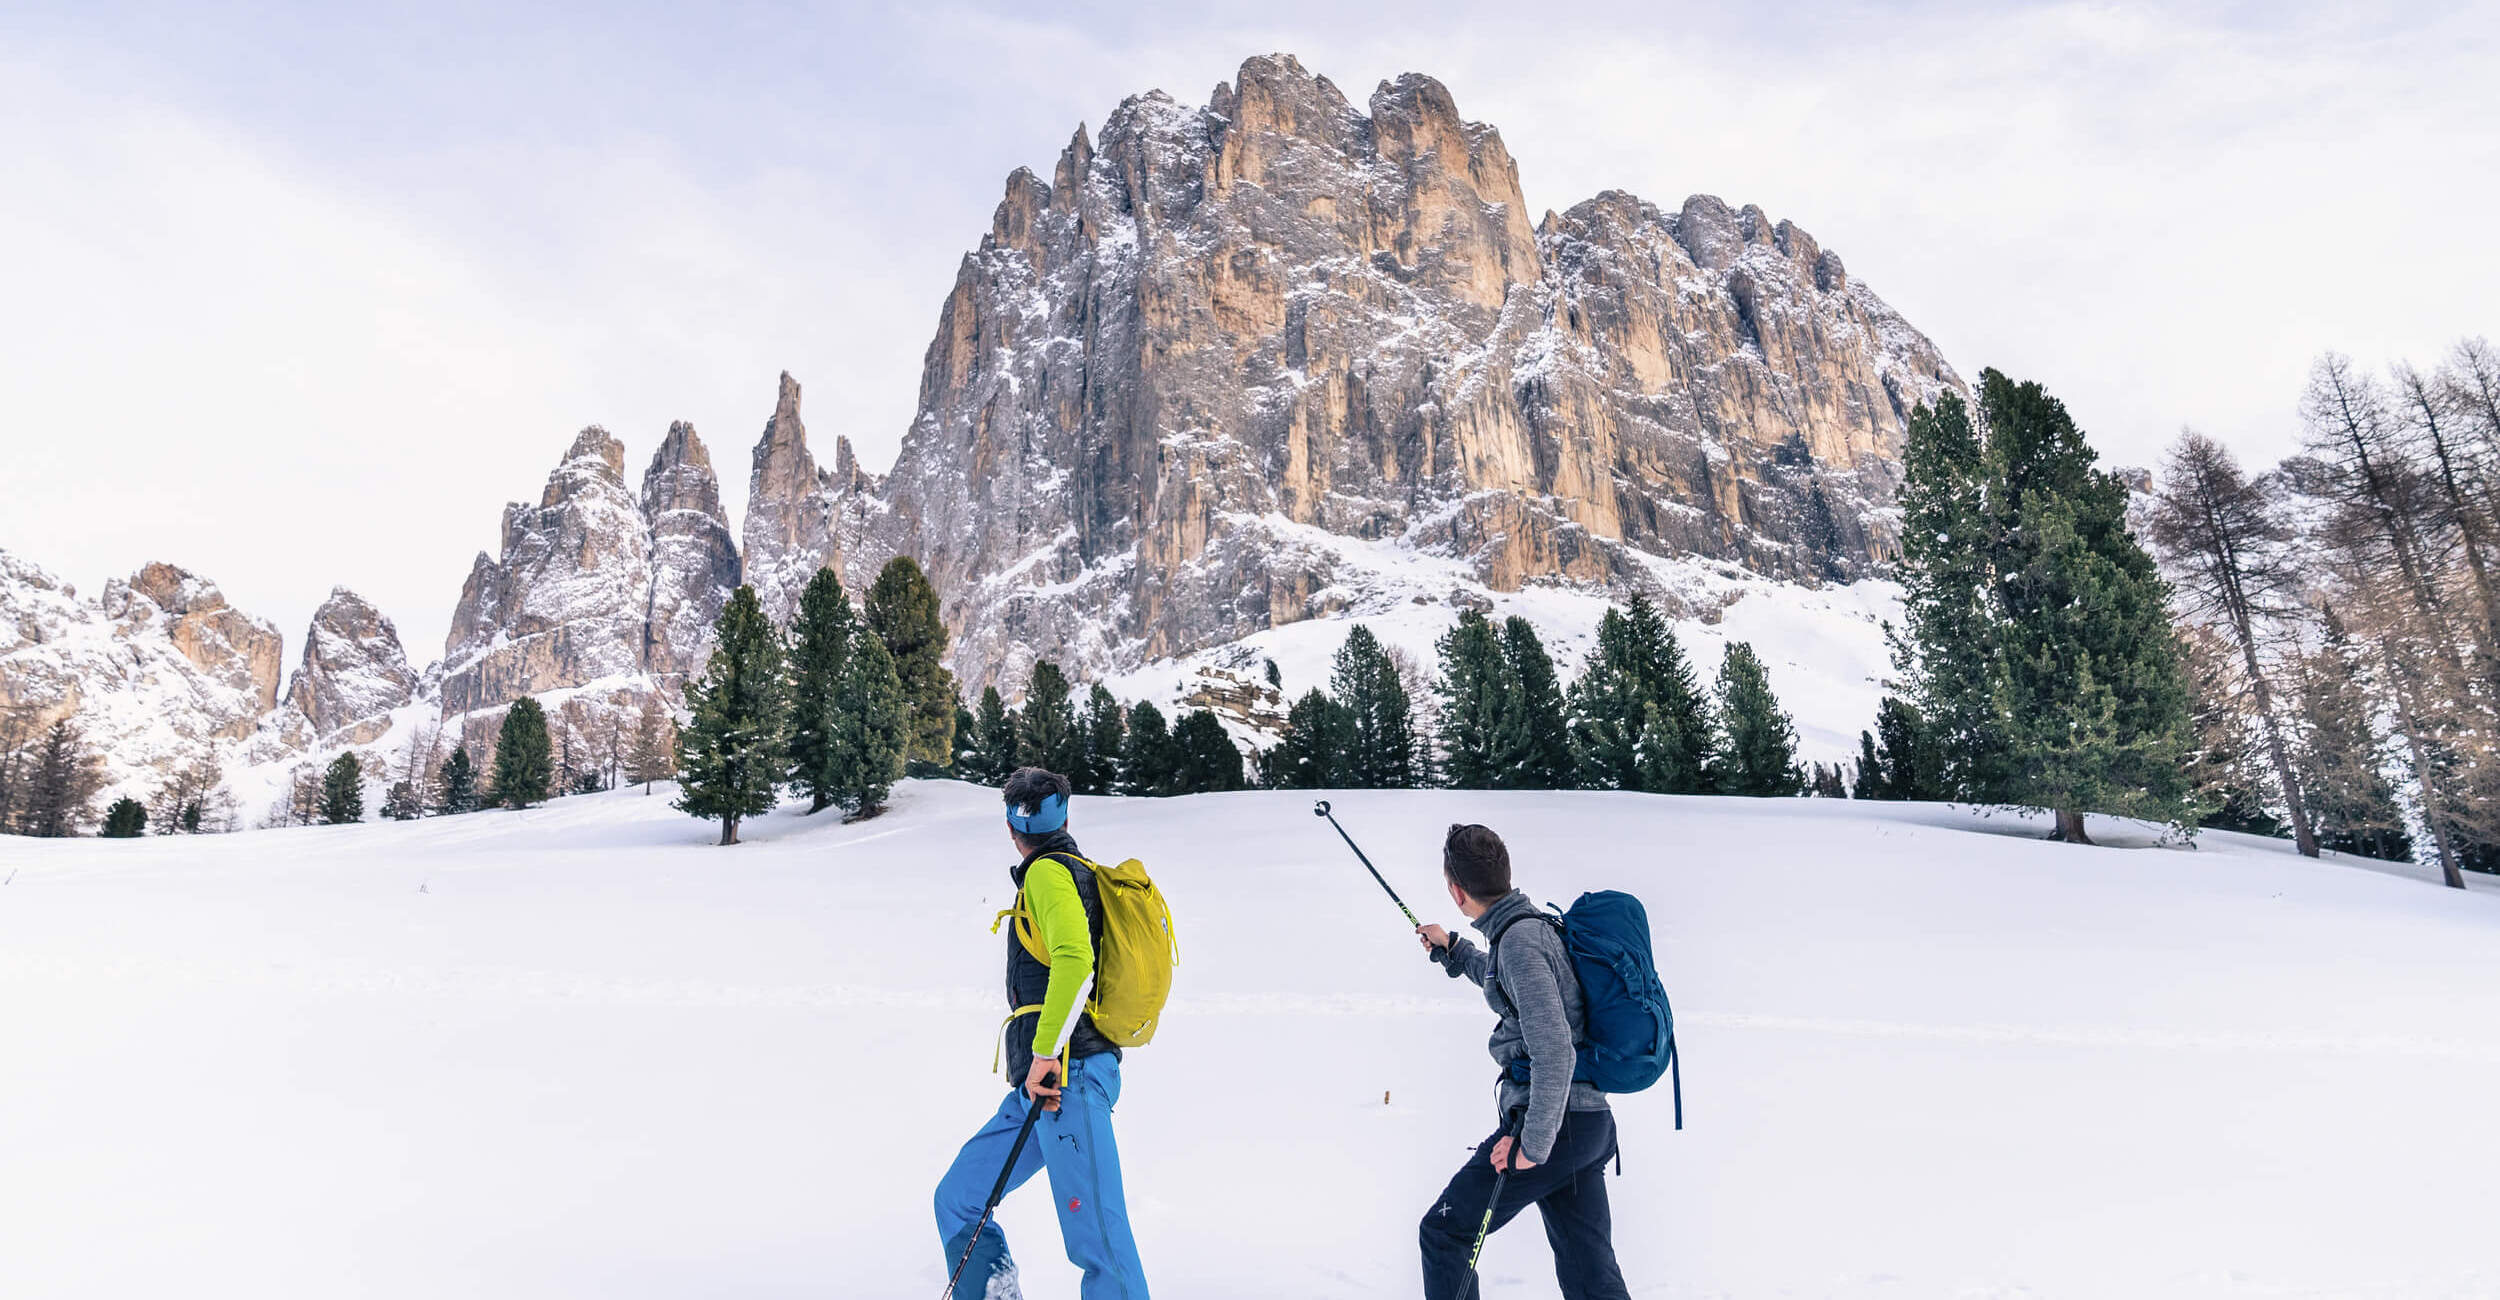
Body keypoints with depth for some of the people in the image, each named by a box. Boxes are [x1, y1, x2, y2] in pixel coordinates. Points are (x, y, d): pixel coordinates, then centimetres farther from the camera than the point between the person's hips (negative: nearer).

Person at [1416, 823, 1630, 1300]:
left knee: (1444, 1233, 6)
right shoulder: (1537, 924, 12)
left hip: (1554, 1124, -9)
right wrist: (1452, 951, 43)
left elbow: (1554, 1052, -26)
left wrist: (1532, 1144, -20)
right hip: (1589, 1125, 9)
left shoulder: (1518, 939, -18)